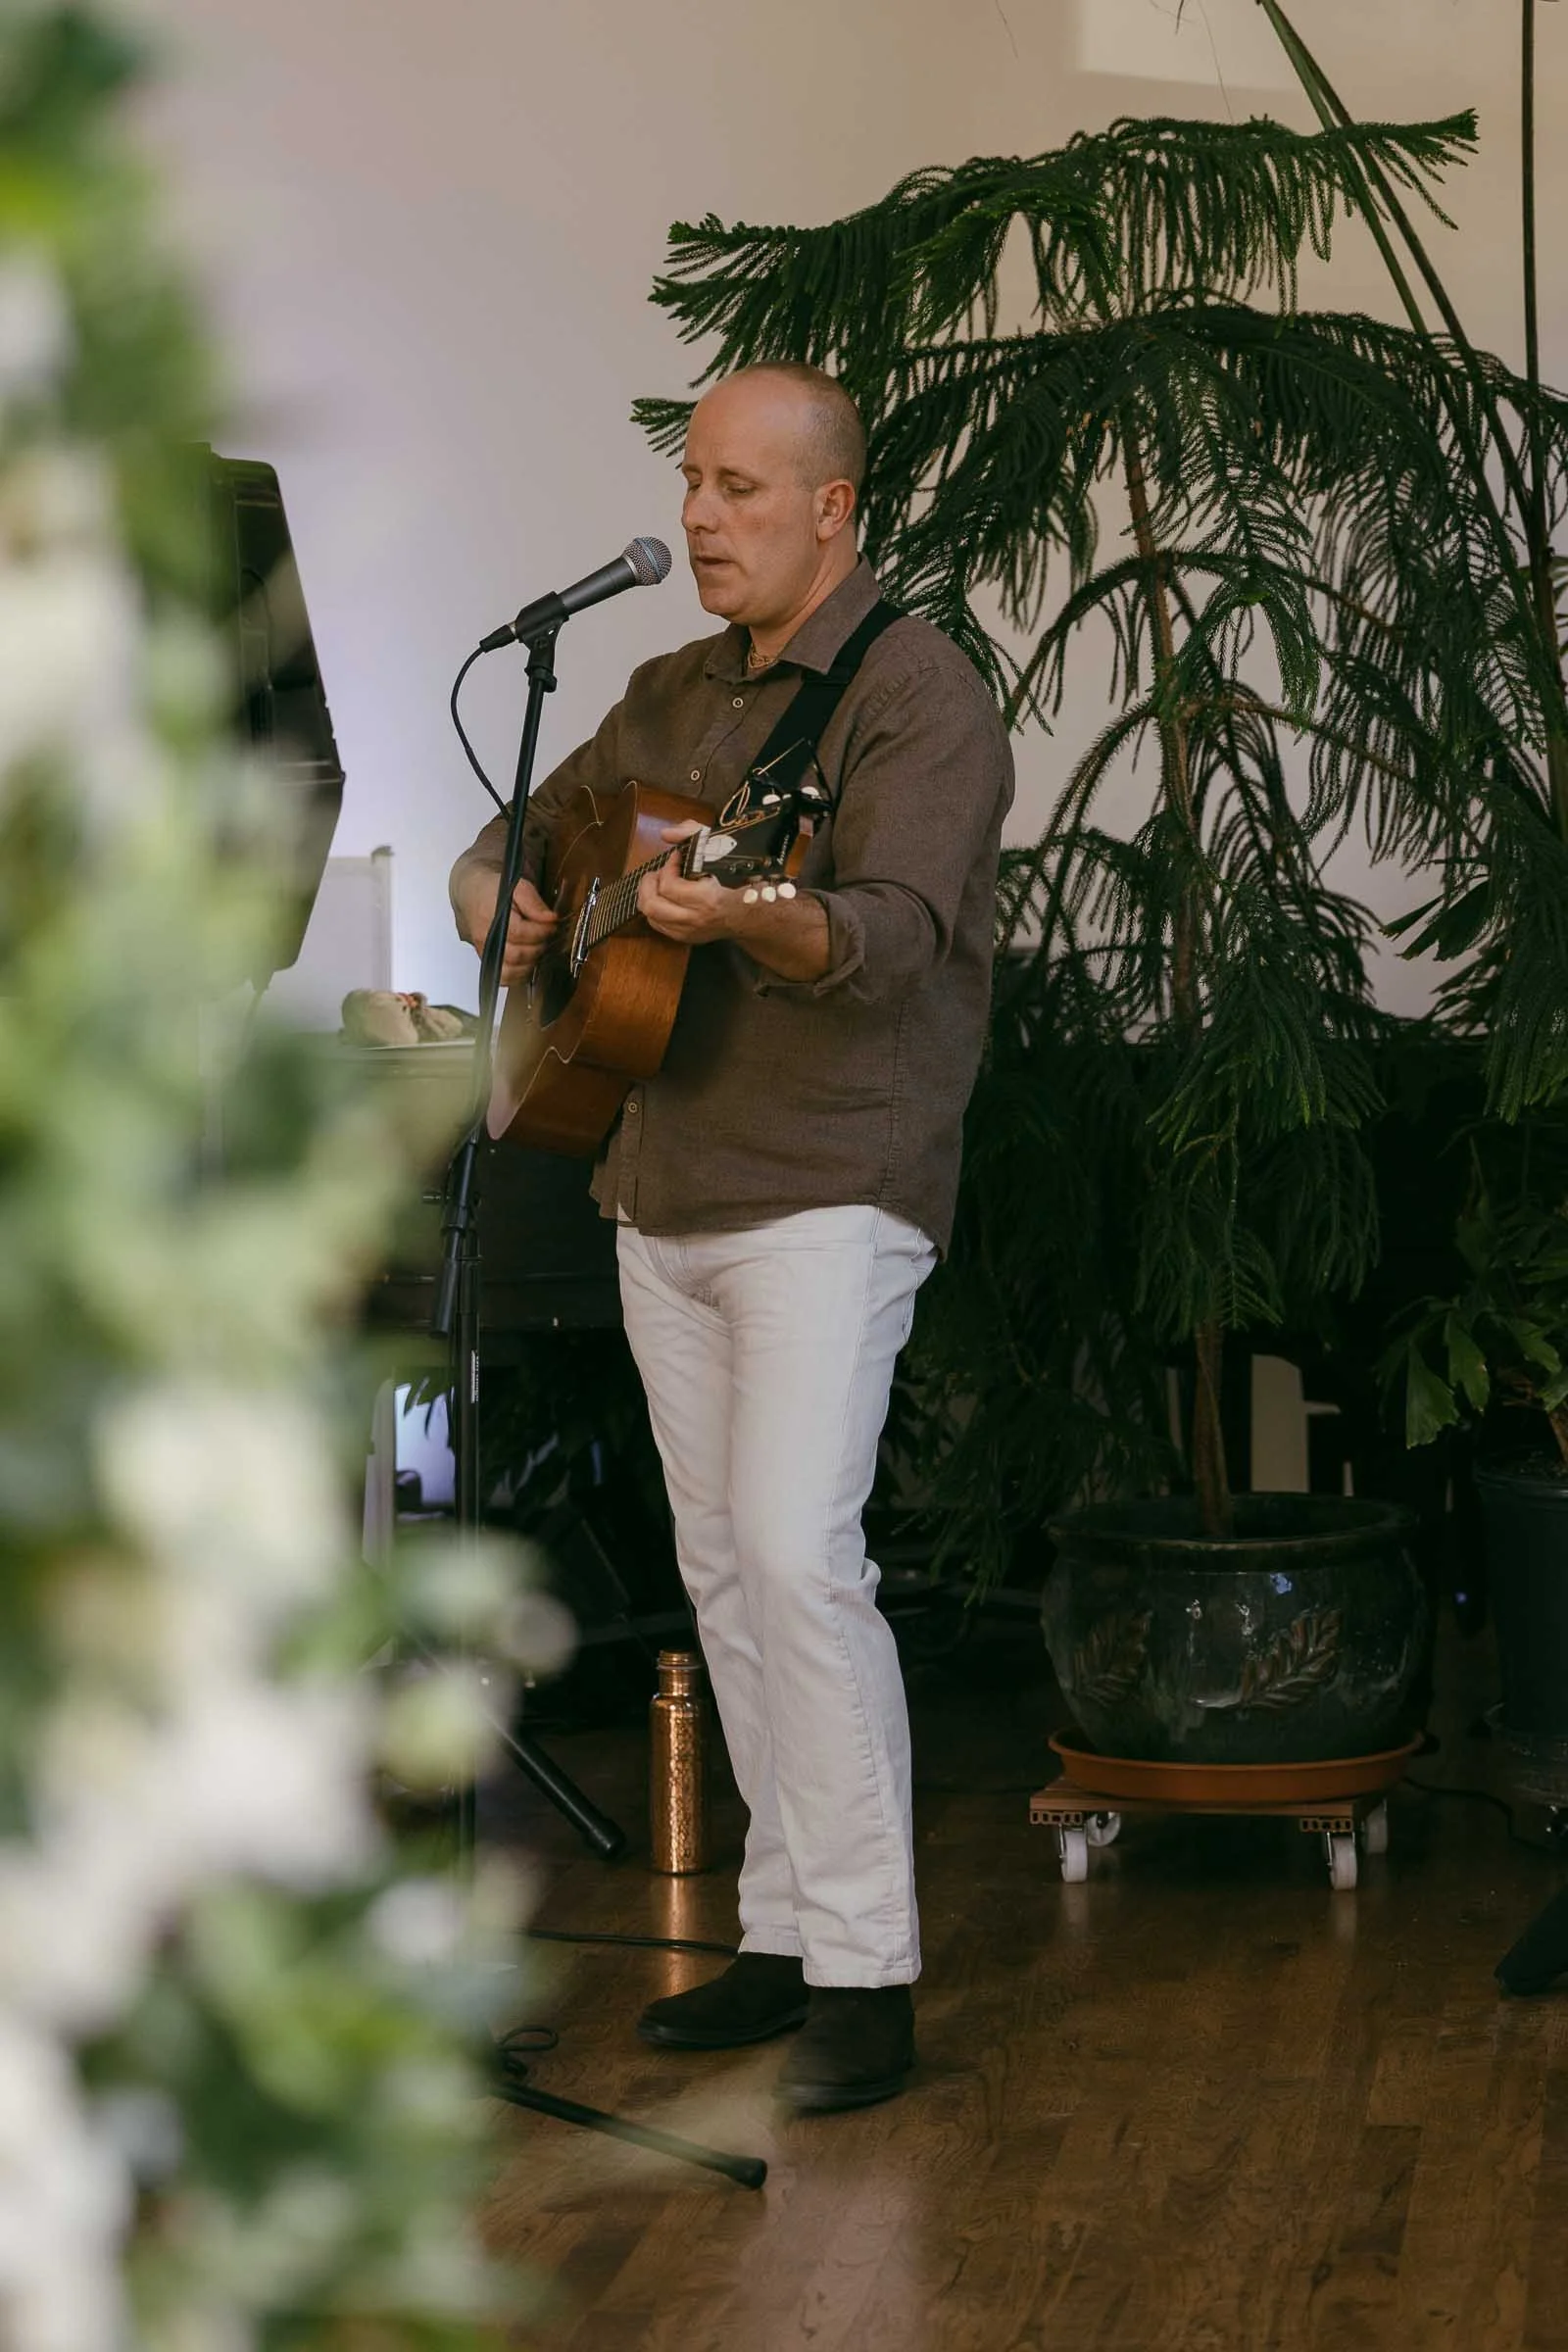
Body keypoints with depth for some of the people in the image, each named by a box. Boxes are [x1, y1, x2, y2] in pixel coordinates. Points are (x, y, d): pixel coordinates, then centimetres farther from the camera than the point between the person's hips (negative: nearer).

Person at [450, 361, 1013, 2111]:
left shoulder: (917, 695, -8)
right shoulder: (673, 698, 16)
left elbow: (892, 935, -23)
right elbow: (511, 838, 26)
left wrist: (748, 919, -44)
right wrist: (497, 905, 2)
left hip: (829, 1191, -8)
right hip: (662, 1191, 8)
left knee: (796, 1548, -17)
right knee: (721, 1567, 10)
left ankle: (866, 1968, -11)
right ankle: (783, 1933, 19)